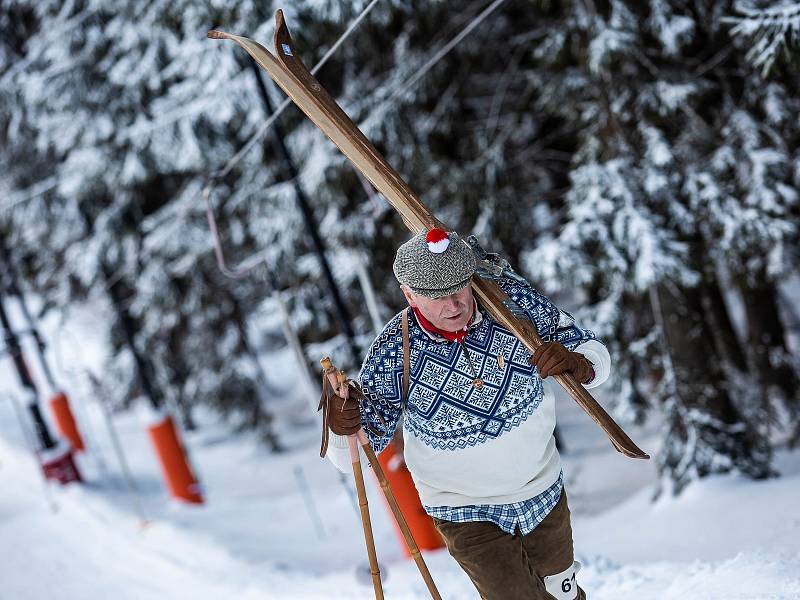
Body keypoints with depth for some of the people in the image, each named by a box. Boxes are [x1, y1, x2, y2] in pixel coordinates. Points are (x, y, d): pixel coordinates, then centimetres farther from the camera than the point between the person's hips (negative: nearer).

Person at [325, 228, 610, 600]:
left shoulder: (513, 300, -22)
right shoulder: (393, 353, -27)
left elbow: (595, 356, -12)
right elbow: (351, 456, -20)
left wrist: (576, 364, -37)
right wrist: (340, 429, -44)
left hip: (545, 491, 4)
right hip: (467, 513, -3)